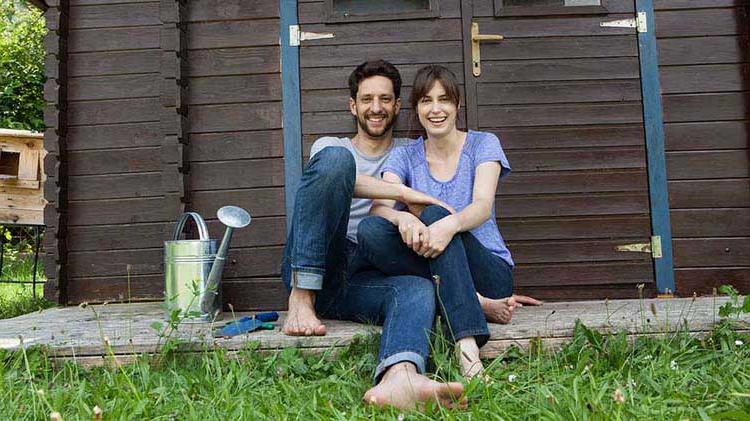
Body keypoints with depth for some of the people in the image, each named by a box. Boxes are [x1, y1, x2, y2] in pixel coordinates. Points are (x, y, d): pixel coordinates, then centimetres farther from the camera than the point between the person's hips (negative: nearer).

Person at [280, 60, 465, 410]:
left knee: (419, 288, -32)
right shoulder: (330, 145, 19)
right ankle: (301, 299, -26)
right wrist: (403, 193, -20)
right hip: (308, 270, -1)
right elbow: (334, 177, -8)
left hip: (364, 281, 2)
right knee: (335, 158, -22)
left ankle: (399, 378, -65)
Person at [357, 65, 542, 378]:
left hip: (490, 269, -2)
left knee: (435, 214, -32)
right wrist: (403, 218, -35)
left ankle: (467, 344, -44)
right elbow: (379, 207, -10)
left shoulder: (483, 144, 3)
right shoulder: (404, 156, 9)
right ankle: (479, 304, -28)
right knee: (369, 230, -24)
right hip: (430, 272, 2)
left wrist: (449, 225, -39)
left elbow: (483, 206, -16)